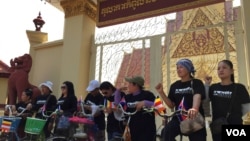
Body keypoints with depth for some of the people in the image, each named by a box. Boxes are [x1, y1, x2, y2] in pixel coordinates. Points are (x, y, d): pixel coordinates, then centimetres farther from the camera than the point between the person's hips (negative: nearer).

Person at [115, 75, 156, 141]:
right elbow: (118, 102, 19)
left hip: (147, 129, -6)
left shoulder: (147, 94, -8)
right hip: (133, 130, 7)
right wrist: (119, 91, 8)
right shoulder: (128, 97, 11)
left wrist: (145, 102, -28)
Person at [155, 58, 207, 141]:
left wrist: (194, 109, -49)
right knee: (167, 131, -28)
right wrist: (161, 92, -6)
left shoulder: (197, 83, -5)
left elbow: (197, 96, -27)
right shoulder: (174, 86, 9)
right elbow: (171, 105, 7)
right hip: (178, 119, 3)